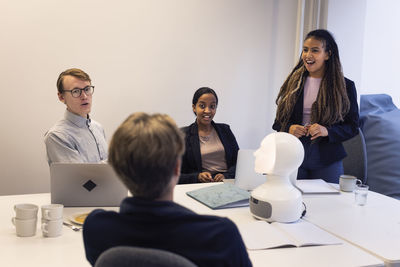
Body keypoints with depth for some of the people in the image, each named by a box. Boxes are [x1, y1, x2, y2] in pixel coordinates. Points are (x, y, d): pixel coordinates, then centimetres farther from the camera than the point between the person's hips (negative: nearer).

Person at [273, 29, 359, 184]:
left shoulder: (345, 86, -1)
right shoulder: (293, 82, 7)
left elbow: (353, 127, 0)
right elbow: (279, 120, 11)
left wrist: (327, 131, -17)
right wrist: (289, 129, -11)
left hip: (327, 160, -1)